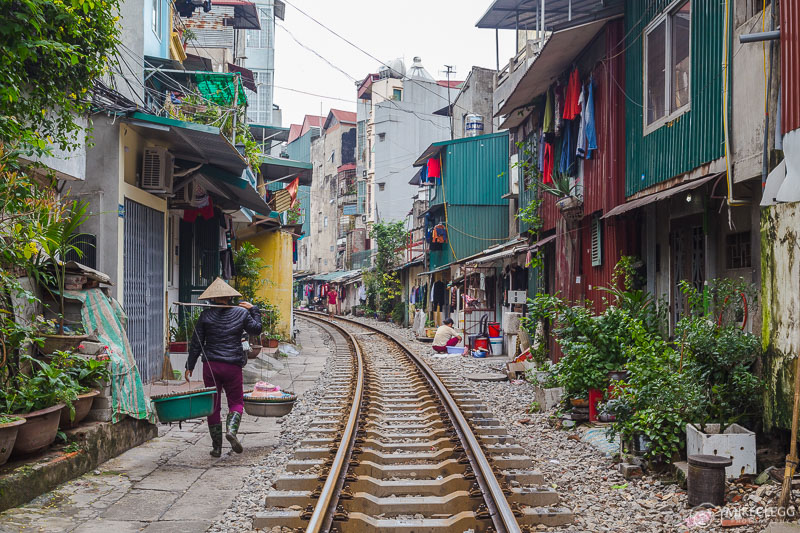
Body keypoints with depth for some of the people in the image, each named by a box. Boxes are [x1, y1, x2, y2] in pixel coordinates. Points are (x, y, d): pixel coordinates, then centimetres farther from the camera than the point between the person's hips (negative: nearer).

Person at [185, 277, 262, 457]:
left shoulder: (206, 315, 1)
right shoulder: (242, 313, 1)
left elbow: (196, 343, 2)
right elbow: (256, 329, 17)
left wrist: (190, 366, 8)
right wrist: (254, 310, 27)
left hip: (210, 365, 1)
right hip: (233, 365, 0)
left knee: (213, 405, 8)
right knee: (236, 401, 12)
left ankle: (216, 446, 11)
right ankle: (231, 430, -16)